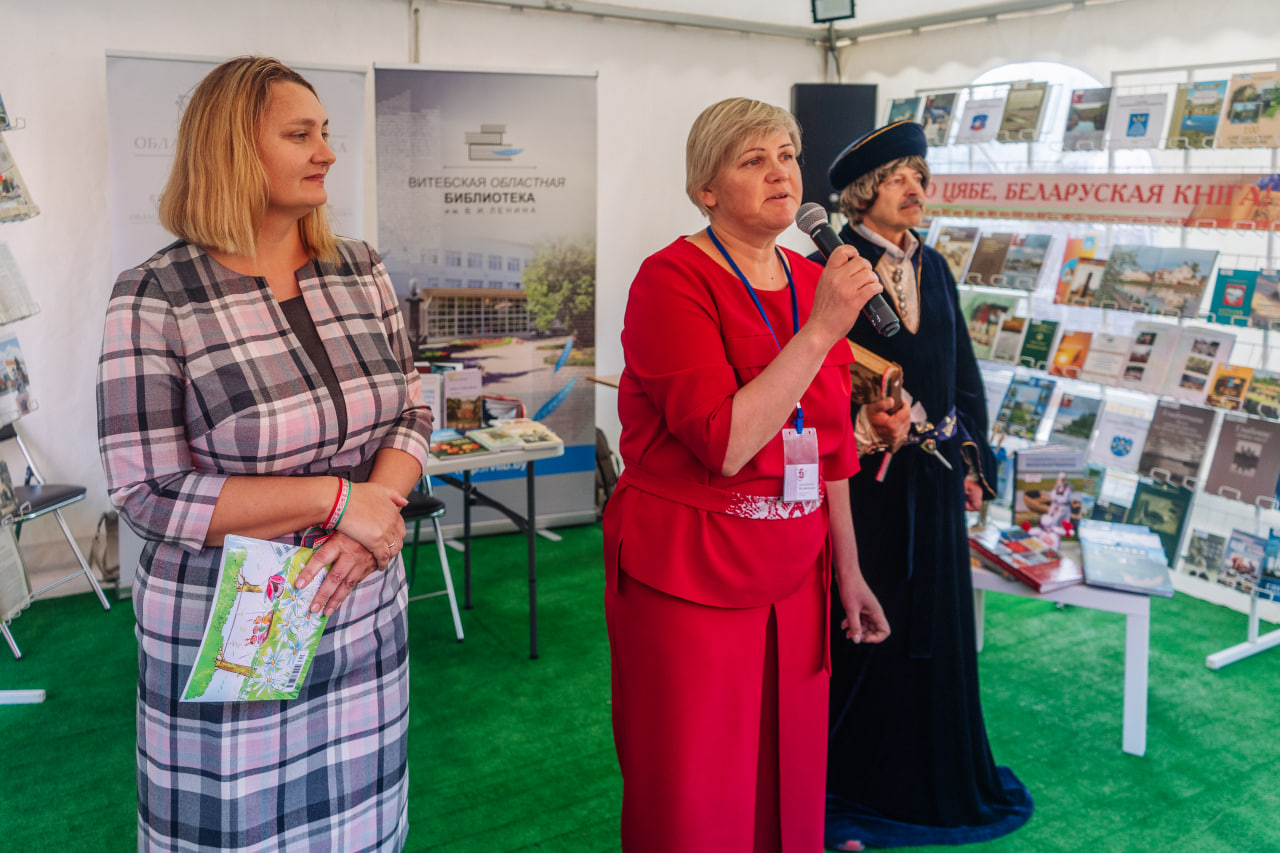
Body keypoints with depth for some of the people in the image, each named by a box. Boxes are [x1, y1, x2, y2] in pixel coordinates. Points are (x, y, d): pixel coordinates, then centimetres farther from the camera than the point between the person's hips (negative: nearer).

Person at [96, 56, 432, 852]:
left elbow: (411, 413, 4)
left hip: (364, 615, 4)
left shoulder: (361, 270, 3)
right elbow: (149, 493, -15)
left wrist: (374, 521, -15)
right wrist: (337, 497, -19)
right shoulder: (155, 299, -12)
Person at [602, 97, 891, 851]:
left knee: (789, 784, 15)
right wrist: (820, 330, -22)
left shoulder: (816, 284, 8)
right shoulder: (673, 280, -12)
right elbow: (725, 445, -24)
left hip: (792, 577, 6)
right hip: (687, 579, -6)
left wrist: (849, 571, 17)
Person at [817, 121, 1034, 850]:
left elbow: (964, 372, 13)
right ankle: (850, 774, 21)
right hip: (862, 474, -6)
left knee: (933, 619, 15)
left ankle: (929, 773, 33)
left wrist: (972, 461, 9)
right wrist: (868, 427, -27)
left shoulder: (934, 268, 11)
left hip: (933, 473, 7)